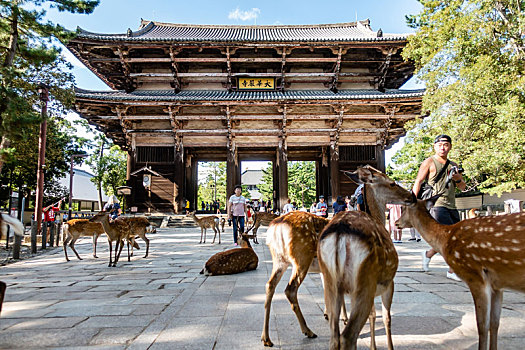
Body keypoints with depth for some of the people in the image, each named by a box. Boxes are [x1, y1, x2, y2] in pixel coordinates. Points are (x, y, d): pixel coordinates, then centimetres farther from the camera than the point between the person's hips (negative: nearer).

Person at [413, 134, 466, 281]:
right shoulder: (429, 162, 1)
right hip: (436, 205, -7)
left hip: (451, 207, 7)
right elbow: (418, 182, -4)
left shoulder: (453, 165, 20)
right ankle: (453, 270, 0)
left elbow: (463, 187, 20)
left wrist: (458, 179, -3)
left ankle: (428, 254, 26)